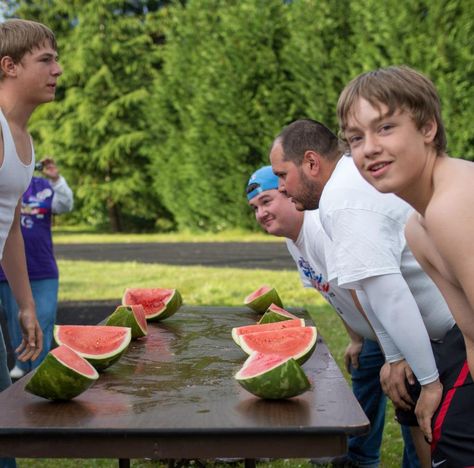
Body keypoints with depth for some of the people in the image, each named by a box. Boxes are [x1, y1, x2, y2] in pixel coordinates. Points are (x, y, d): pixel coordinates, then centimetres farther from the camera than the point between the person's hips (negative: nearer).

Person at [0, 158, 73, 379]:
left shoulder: (43, 186, 0)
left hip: (43, 270, 0)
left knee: (43, 319, 1)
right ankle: (22, 363, 26)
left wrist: (56, 179, -23)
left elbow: (65, 205, -10)